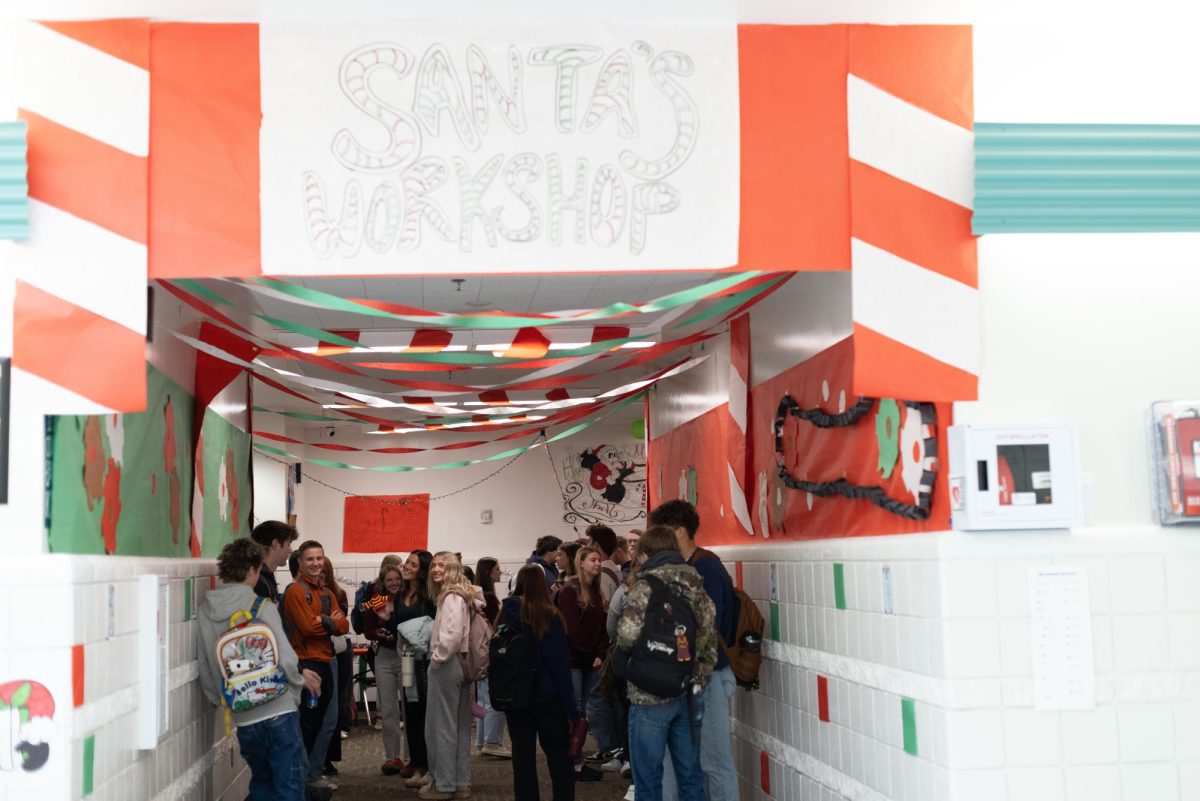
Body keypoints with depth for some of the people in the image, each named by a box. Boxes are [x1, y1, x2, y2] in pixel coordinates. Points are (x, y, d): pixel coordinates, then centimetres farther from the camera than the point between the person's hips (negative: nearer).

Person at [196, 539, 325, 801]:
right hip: (279, 712, -5)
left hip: (243, 718, 5)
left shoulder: (204, 612, 2)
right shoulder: (261, 607, -11)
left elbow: (205, 671, 6)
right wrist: (301, 676, 4)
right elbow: (283, 657, -16)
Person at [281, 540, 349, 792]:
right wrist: (332, 621, -5)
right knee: (308, 721, -1)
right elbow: (308, 626, -20)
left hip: (326, 661, 8)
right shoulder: (295, 590, -11)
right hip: (306, 663, -8)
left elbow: (344, 625, 5)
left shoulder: (327, 592, 15)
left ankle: (314, 773, 24)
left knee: (328, 720, 13)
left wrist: (324, 622, -14)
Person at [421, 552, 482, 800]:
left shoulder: (451, 596, -15)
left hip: (447, 665, -10)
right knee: (460, 725, 11)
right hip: (460, 664, 10)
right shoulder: (462, 595, 13)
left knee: (441, 725, -2)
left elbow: (453, 634, -25)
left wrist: (438, 658, -13)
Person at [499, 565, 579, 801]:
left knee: (522, 759, 10)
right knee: (560, 760, 5)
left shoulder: (505, 614, -1)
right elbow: (560, 665, -11)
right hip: (547, 697, -4)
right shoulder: (549, 616, -12)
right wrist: (571, 708, -7)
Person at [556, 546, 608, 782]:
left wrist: (600, 655, -5)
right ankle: (575, 765, 0)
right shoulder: (569, 591, -9)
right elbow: (572, 628, -15)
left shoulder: (597, 592, 13)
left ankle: (577, 762, 13)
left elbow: (602, 626, 8)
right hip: (573, 660, -7)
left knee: (587, 711, 8)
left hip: (591, 661, 7)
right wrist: (591, 655, -12)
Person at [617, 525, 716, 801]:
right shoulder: (696, 584, 6)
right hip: (688, 695, 6)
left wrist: (624, 647, -2)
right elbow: (709, 635, 5)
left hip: (650, 694, -6)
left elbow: (627, 633, -24)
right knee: (690, 774, 14)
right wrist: (700, 678, 12)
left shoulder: (646, 586, -12)